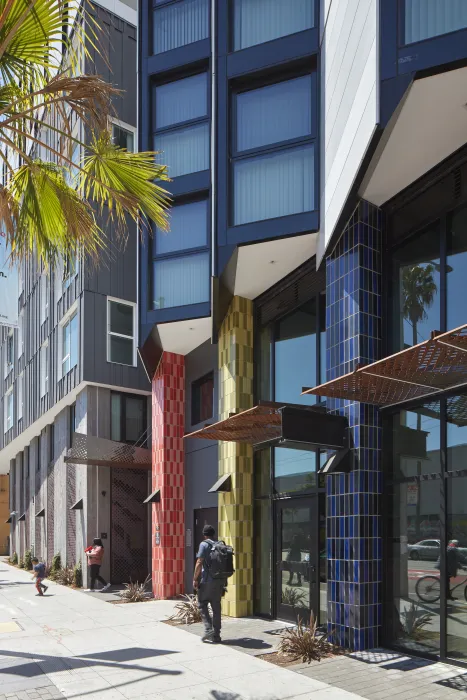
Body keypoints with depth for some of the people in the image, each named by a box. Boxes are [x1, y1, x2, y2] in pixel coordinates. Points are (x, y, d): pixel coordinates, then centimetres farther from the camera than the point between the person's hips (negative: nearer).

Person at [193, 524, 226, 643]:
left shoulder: (204, 544, -6)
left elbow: (199, 563, -13)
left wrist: (195, 579, -7)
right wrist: (224, 582, 22)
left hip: (207, 580, -6)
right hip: (220, 581, 6)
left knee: (202, 604, 7)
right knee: (216, 607, 9)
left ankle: (209, 630, -6)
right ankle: (216, 636, 11)